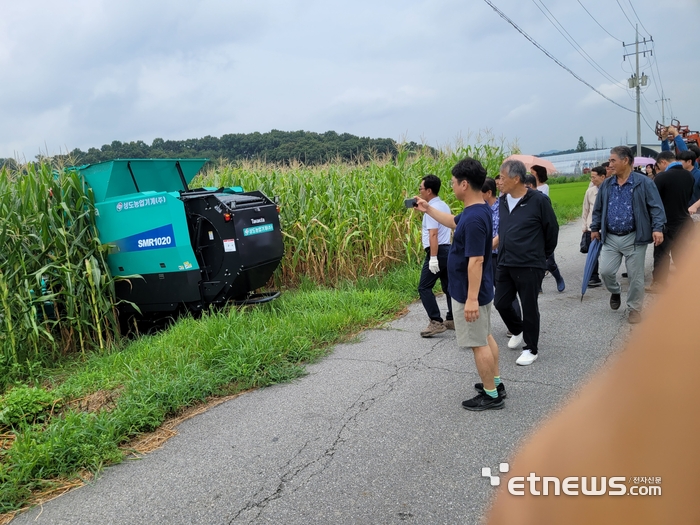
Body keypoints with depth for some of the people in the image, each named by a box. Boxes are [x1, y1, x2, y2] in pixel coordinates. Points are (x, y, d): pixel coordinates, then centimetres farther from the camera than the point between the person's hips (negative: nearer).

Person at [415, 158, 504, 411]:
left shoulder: (474, 218, -27)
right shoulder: (476, 210, 5)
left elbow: (476, 260, -29)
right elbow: (454, 222, 25)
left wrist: (472, 298, -28)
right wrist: (428, 209, 24)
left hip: (470, 293, -10)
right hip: (479, 289, 10)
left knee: (478, 343, 2)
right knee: (485, 336, 20)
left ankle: (491, 395, 15)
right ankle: (496, 383, 34)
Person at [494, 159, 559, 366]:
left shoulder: (539, 200, -13)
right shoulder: (503, 201, 5)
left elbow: (552, 230, -3)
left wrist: (542, 255, 8)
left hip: (529, 266, -6)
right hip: (505, 264, 6)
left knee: (529, 307, 5)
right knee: (501, 303, 11)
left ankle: (531, 349, 23)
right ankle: (517, 331, 40)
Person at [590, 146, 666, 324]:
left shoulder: (644, 183, -6)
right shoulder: (606, 185, 7)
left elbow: (656, 207, -9)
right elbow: (598, 209, 16)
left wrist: (658, 228, -20)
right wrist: (595, 228, 14)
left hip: (634, 238, -3)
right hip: (610, 238, 4)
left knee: (635, 276, 4)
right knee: (605, 271, 0)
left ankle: (634, 308, 21)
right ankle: (615, 292, 32)